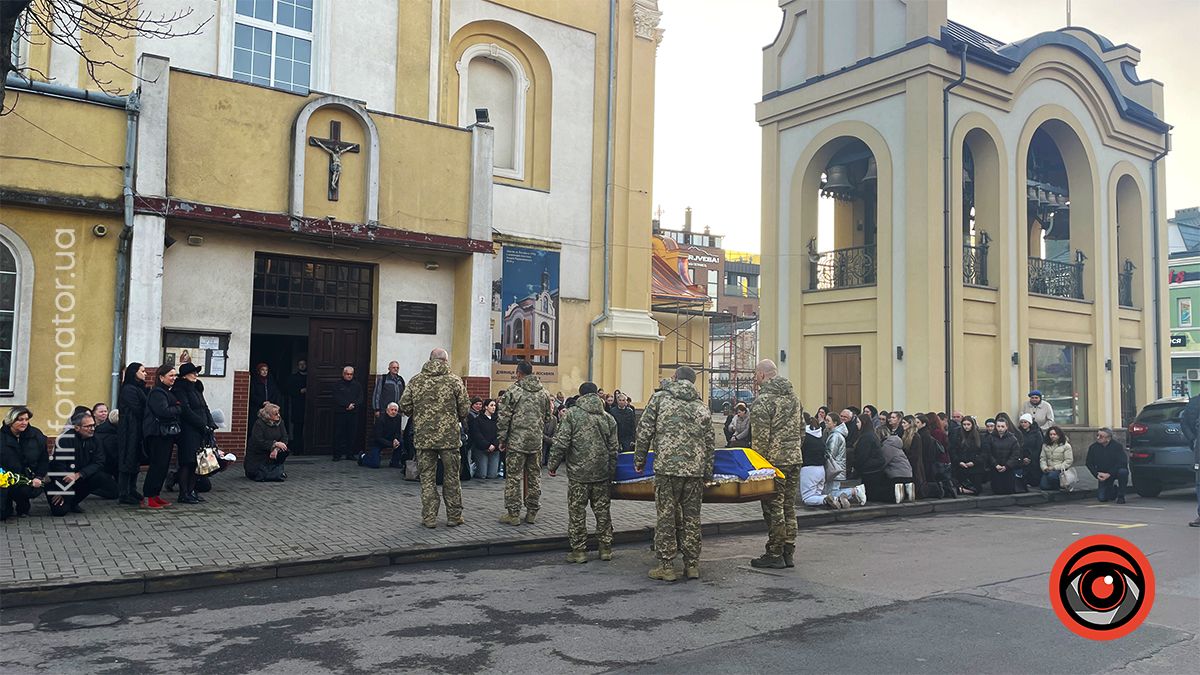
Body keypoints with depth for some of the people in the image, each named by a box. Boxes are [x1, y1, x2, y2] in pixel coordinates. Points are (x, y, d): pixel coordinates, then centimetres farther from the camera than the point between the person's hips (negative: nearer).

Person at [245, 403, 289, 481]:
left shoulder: (280, 422, -3)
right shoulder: (259, 423, -17)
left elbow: (284, 438, -6)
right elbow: (259, 442, -24)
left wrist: (276, 449, -23)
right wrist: (275, 444, -29)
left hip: (272, 453, 4)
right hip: (257, 455, -4)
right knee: (262, 477, -18)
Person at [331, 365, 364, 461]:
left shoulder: (357, 385, 13)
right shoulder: (338, 384, 5)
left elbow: (360, 398, 6)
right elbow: (337, 398, -5)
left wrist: (353, 405, -11)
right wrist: (347, 405, -14)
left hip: (353, 413, 2)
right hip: (340, 413, -2)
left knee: (352, 434, 3)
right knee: (339, 434, -2)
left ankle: (350, 454, 10)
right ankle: (337, 454, 3)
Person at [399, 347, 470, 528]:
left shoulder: (416, 380, 2)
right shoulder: (455, 380, -3)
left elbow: (404, 406, 1)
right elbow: (465, 407, -3)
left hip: (423, 437, 1)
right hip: (449, 436, -1)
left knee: (427, 478, 8)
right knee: (452, 477, 10)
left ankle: (429, 518, 10)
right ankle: (454, 516, 17)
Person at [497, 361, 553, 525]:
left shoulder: (513, 391, -8)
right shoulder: (544, 393, 8)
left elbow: (504, 417, -8)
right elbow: (547, 417, 14)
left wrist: (502, 438, 1)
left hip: (516, 441, -5)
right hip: (536, 442, 5)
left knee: (513, 477, 2)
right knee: (534, 477, 12)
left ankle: (513, 514, 4)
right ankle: (532, 513, 17)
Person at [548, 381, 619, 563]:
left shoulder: (572, 415, -7)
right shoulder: (608, 418, 6)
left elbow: (561, 443, -11)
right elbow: (614, 448, 9)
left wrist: (553, 465, 0)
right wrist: (611, 472, 18)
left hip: (578, 473, -4)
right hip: (602, 474, 4)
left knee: (577, 512, 6)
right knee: (602, 511, 13)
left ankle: (579, 550, 11)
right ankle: (606, 548, 19)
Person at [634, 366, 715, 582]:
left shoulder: (659, 398, 3)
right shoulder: (702, 407, 14)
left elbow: (644, 432, 0)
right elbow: (709, 444, 14)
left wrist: (639, 460, 9)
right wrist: (707, 473, 21)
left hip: (667, 467, -3)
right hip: (696, 469, 3)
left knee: (666, 517, 3)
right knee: (692, 517, 11)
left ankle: (666, 566, 7)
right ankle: (692, 565, 17)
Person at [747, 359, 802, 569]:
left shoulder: (763, 399, -12)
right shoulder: (792, 395, 13)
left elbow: (761, 437, -16)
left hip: (775, 459, -8)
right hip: (795, 457, 8)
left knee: (773, 507, 0)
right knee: (789, 506, 13)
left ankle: (775, 554, 6)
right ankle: (789, 553, 18)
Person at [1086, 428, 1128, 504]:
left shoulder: (1117, 446, -15)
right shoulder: (1093, 448, -5)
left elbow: (1123, 462, -23)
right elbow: (1089, 463, 2)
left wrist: (1109, 474, -30)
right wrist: (1097, 474, -16)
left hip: (1115, 471, -2)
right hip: (1103, 475, 2)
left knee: (1122, 471, -38)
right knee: (1101, 498, -10)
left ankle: (1121, 496, -17)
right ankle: (1114, 490, 27)